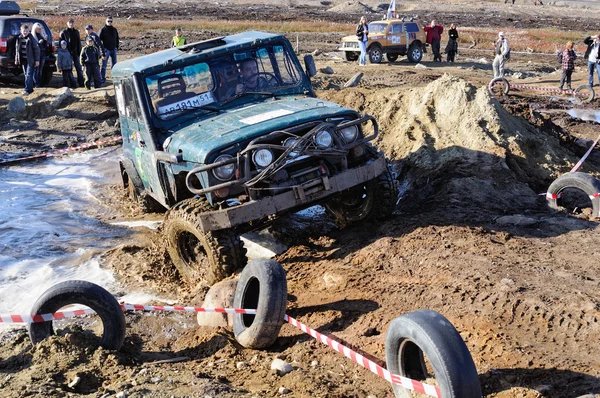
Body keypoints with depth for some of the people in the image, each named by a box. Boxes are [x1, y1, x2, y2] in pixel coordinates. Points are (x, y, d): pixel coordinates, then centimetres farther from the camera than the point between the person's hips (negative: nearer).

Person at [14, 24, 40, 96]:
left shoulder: (31, 39, -9)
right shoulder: (19, 39, 8)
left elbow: (36, 49, -7)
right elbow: (17, 50, 16)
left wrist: (37, 60, -10)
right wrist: (16, 59, 15)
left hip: (30, 60, -6)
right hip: (23, 60, 6)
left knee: (29, 75, -12)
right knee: (26, 75, 12)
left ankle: (27, 90, -15)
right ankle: (30, 89, 22)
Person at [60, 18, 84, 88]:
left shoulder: (76, 32, 12)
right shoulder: (64, 32, 1)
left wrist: (79, 52, 5)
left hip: (76, 53, 3)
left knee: (79, 68, 1)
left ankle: (81, 83, 4)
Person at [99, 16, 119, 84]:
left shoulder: (114, 29, 10)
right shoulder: (103, 29, -4)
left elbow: (117, 39, 19)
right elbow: (99, 39, -5)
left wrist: (117, 47, 9)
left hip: (113, 49, 4)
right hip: (106, 49, -4)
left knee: (114, 64, 9)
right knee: (104, 65, -2)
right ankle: (103, 78, 3)